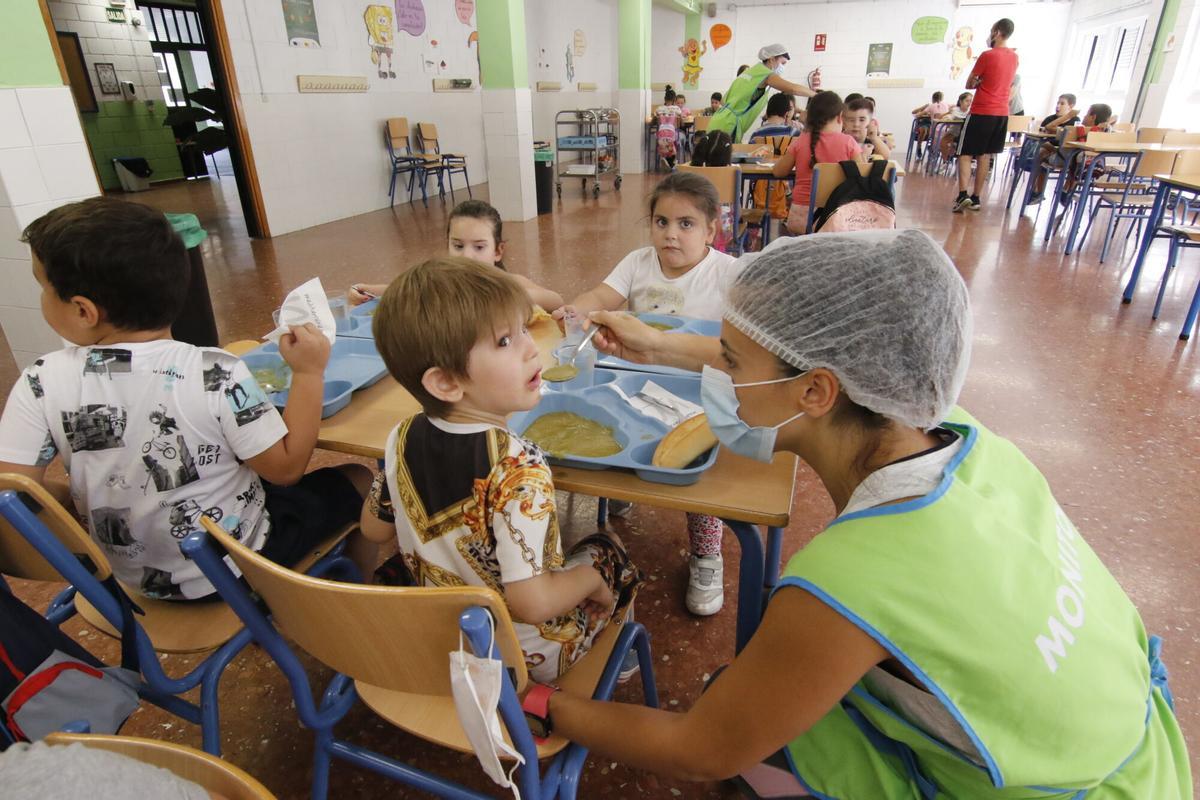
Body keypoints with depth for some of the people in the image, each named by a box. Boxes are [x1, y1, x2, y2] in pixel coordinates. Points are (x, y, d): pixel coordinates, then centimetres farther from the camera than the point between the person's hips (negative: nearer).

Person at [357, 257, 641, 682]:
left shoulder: (403, 439, -15)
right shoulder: (517, 468, -36)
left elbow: (374, 529, 0)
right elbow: (531, 603, -35)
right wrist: (590, 578, -16)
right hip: (530, 656, -5)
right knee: (607, 549, 17)